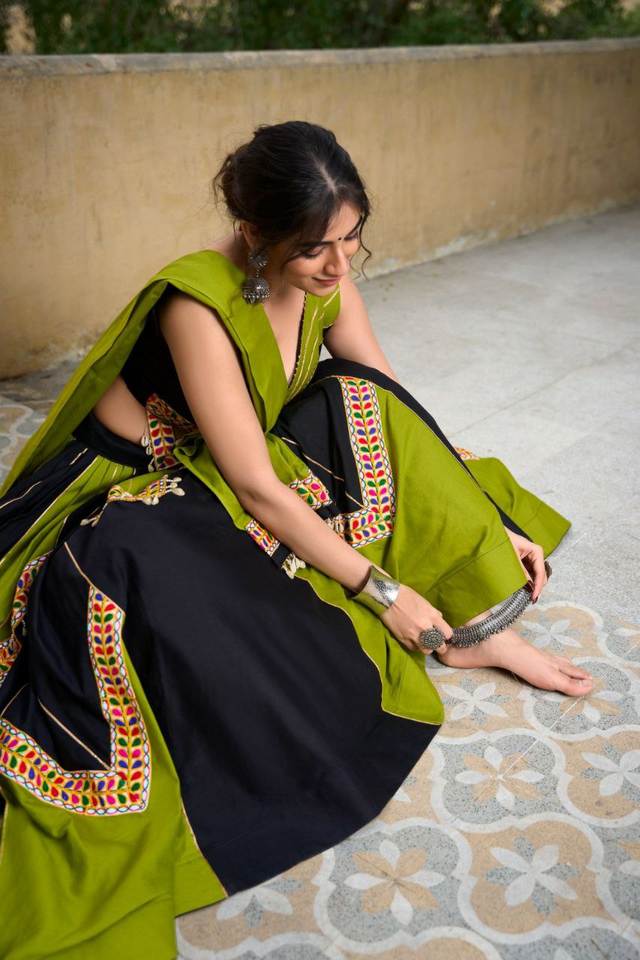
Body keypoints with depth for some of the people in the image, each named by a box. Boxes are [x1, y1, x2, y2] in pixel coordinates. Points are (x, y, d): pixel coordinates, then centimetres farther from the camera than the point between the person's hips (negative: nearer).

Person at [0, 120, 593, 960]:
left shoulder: (325, 276, -9)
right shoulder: (198, 305, -29)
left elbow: (394, 410, -3)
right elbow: (255, 489, -30)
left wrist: (491, 527, -7)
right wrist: (378, 587, -25)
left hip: (254, 461, 6)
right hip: (136, 490, -6)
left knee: (364, 403, -14)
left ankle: (468, 622, -9)